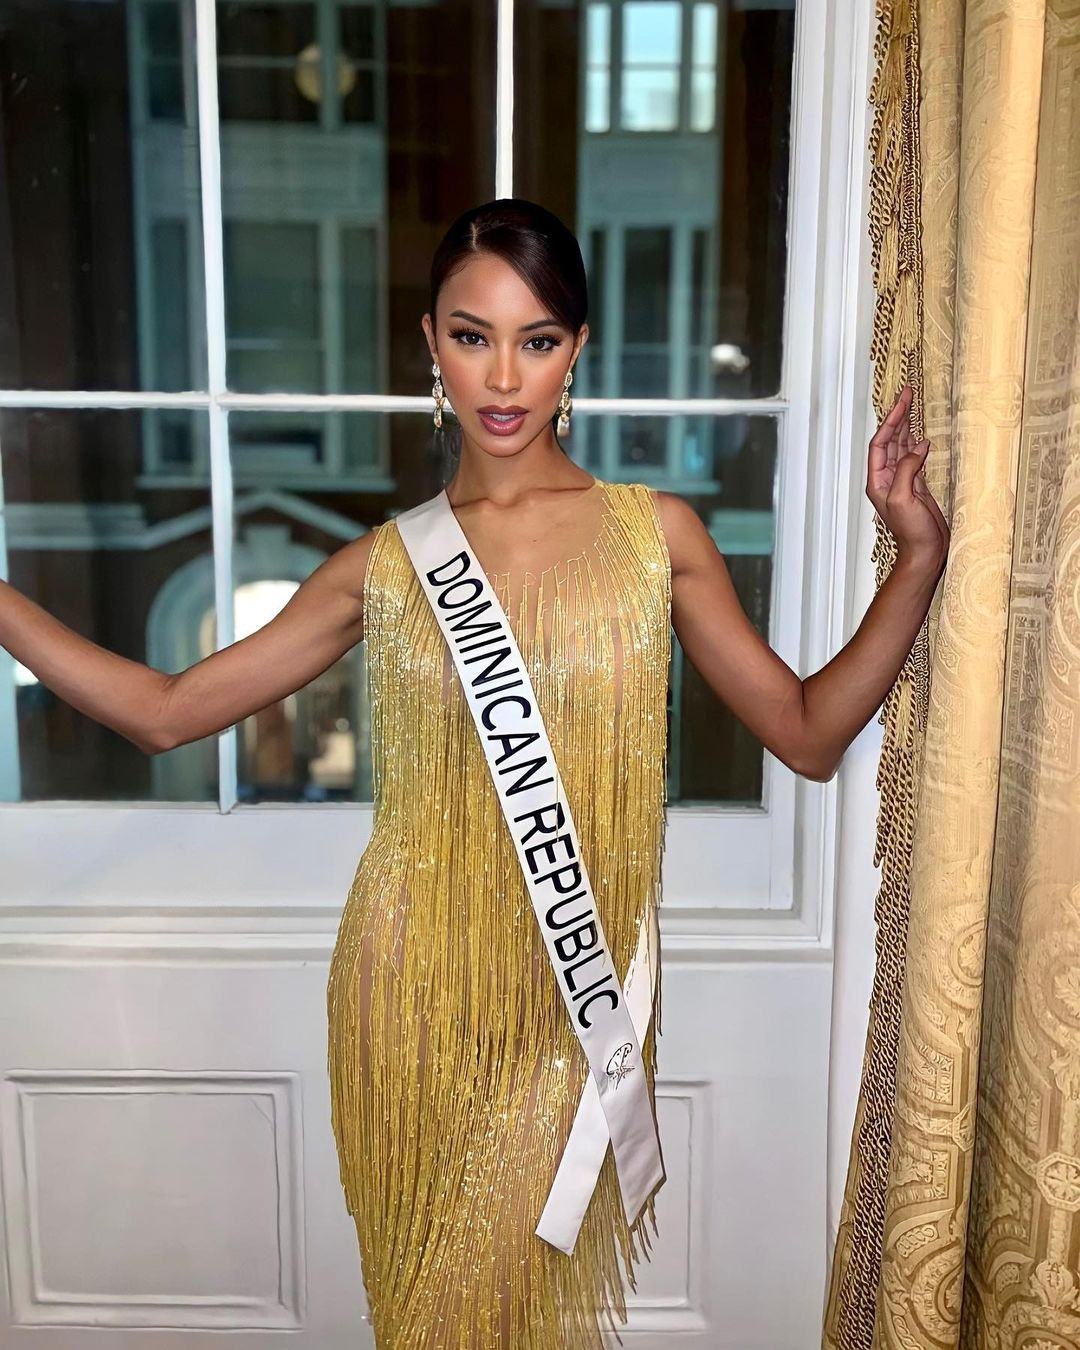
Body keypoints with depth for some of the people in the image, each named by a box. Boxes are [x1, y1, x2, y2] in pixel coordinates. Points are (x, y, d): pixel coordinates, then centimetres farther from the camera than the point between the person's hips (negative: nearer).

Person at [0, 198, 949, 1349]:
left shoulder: (656, 532, -3)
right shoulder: (383, 564, -1)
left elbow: (809, 733, -1)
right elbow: (164, 710, 2)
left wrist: (918, 558, -11)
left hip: (569, 991, -1)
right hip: (416, 988, 1)